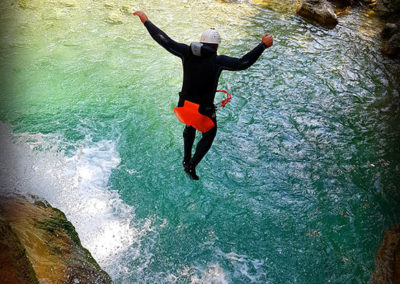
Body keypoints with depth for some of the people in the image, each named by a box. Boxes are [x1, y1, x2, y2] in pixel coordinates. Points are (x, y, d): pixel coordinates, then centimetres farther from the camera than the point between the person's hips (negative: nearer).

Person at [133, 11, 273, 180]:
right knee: (208, 136, 25)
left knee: (189, 128, 37)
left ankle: (186, 159, 40)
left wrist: (146, 21, 3)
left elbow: (164, 40, -7)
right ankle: (191, 166, 16)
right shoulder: (218, 61, -19)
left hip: (185, 106, 4)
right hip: (204, 111, -4)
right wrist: (263, 45, -14)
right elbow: (243, 63, -23)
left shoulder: (187, 52, -9)